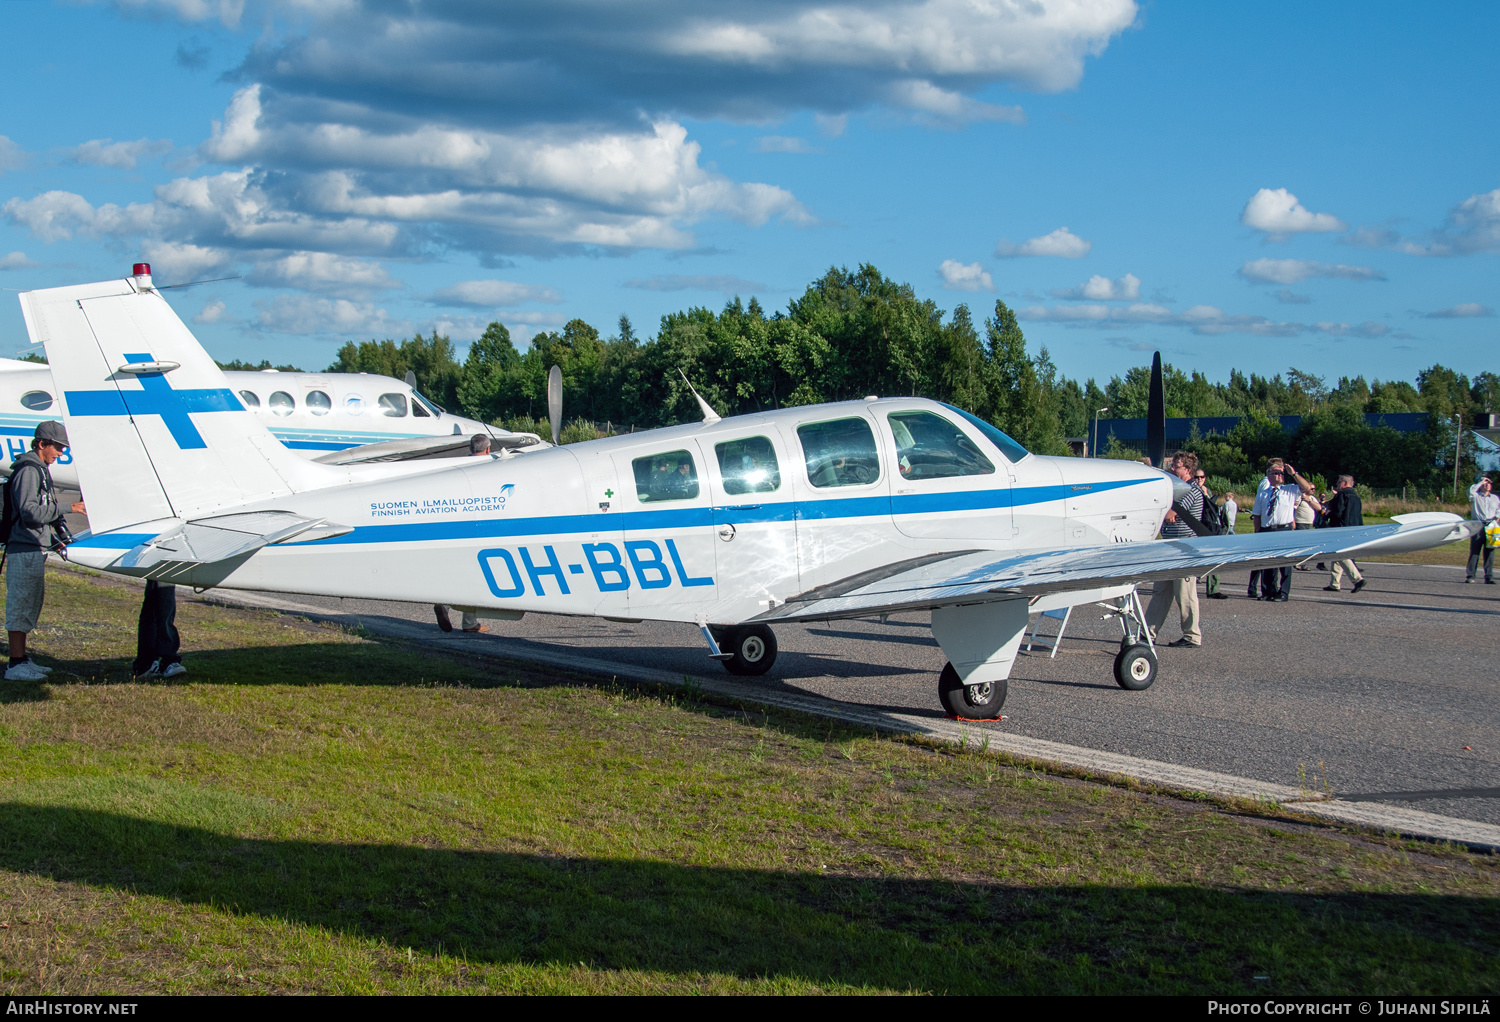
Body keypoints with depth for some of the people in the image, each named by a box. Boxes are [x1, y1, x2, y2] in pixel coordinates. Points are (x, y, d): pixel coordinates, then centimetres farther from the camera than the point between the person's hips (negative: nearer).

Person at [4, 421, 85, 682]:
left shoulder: (40, 470, 19)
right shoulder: (28, 470, -13)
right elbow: (29, 512, -22)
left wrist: (54, 539, 17)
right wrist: (67, 509, -20)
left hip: (35, 550, 10)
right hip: (25, 550, -10)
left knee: (30, 606, 14)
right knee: (20, 606, -8)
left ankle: (21, 660, 21)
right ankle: (16, 665, -6)